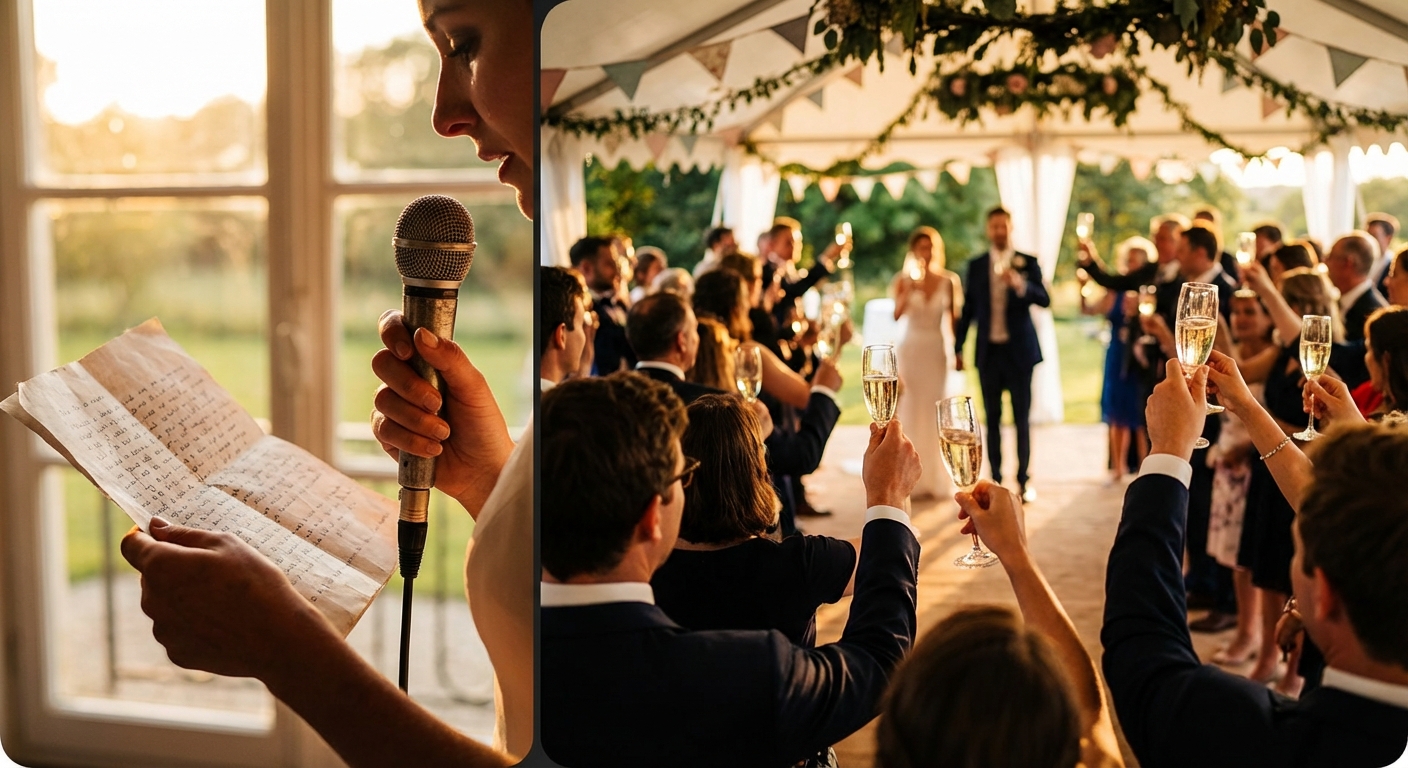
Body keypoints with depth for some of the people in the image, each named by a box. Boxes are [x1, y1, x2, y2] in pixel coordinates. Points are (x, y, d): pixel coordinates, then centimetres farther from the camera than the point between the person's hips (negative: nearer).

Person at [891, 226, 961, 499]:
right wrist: (909, 286, -26)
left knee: (935, 413, 4)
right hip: (909, 350, -2)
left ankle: (935, 479, 11)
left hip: (937, 351, 2)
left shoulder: (948, 281, 4)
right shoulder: (903, 279, -1)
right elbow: (897, 314, -15)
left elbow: (953, 319, 7)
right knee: (909, 414, -2)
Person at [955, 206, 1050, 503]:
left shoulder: (1028, 263, 1)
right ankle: (995, 479, 11)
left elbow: (1044, 300, -10)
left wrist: (1020, 284, -28)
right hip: (989, 350, 2)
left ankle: (1023, 480, 8)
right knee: (992, 418, 5)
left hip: (1019, 349, -2)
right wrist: (958, 348, 6)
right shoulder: (976, 265, 6)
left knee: (1022, 417, 2)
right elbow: (968, 309, 9)